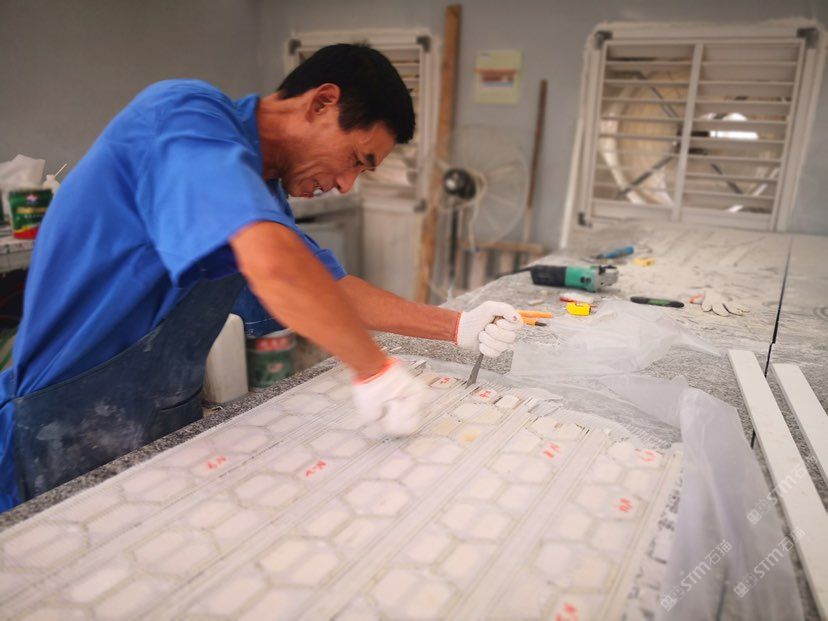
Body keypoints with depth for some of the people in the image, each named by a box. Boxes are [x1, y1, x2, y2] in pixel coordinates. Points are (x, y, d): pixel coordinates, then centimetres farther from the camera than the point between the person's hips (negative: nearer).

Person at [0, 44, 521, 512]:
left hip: (175, 417, 8)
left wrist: (457, 328, 6)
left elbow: (331, 286, 11)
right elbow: (272, 263, -40)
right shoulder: (189, 114, -22)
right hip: (78, 433, -8)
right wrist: (376, 370, -27)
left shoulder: (260, 187, 6)